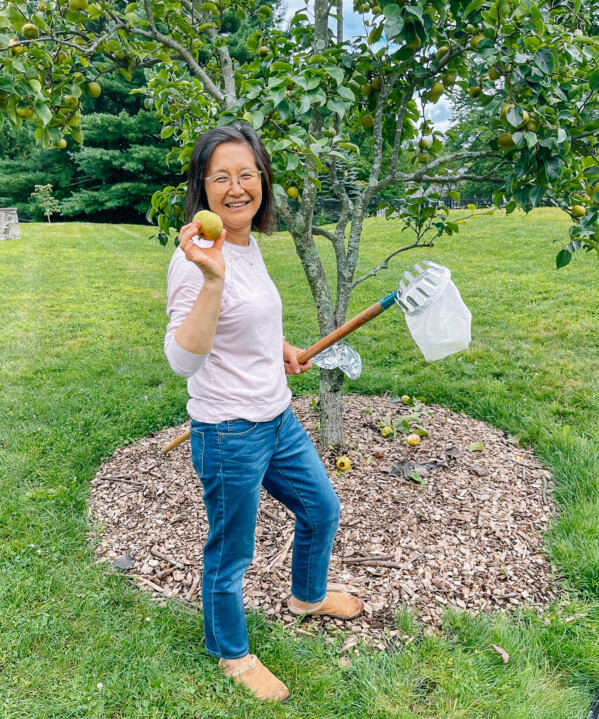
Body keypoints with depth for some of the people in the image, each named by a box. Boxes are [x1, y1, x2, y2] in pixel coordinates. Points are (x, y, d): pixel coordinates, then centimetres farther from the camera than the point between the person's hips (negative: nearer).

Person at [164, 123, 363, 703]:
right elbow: (183, 359, -31)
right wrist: (212, 278, -41)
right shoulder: (196, 258, -22)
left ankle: (307, 596, 55)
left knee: (322, 509, 26)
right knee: (229, 555, 13)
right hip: (230, 435, -9)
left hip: (278, 419, 9)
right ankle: (231, 654, 42)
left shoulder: (250, 244, 5)